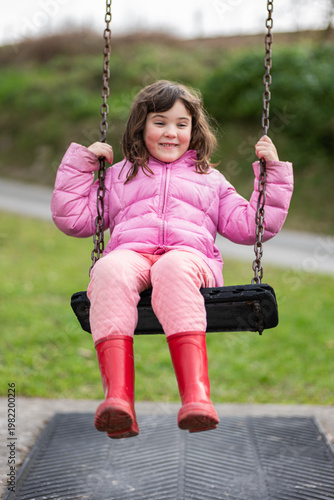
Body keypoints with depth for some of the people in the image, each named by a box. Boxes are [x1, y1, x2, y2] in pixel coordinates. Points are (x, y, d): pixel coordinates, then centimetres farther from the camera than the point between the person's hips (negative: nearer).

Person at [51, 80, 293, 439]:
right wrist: (80, 163, 25)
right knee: (109, 271, -39)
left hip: (190, 256, 0)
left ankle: (196, 397, -54)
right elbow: (72, 217, 29)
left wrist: (273, 172, 26)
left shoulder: (210, 180, 35)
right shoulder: (119, 176, 34)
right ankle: (117, 398, -54)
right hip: (130, 255, 1)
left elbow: (250, 226, 29)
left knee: (173, 269, -41)